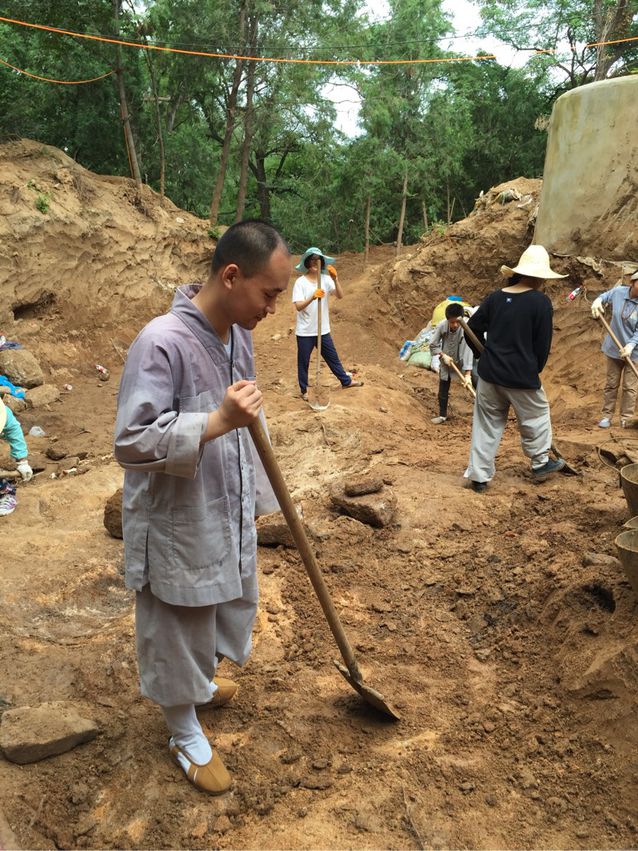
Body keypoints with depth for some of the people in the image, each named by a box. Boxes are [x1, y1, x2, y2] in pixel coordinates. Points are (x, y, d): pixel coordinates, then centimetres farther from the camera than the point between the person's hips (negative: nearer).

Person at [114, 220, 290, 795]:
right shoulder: (162, 343, -26)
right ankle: (186, 736, 39)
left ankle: (199, 681, 57)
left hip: (230, 518, 8)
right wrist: (218, 421, -34)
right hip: (177, 525, -8)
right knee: (178, 632, 14)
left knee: (229, 612, 27)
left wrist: (258, 497, 18)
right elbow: (132, 441, -28)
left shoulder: (238, 334, 0)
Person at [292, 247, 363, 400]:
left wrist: (335, 279, -25)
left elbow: (340, 296, -10)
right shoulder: (300, 282, -11)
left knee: (332, 357, 19)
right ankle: (304, 390, 23)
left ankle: (346, 380, 35)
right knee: (303, 362, 9)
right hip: (305, 331, -3)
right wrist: (312, 297, -36)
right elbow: (298, 306, -20)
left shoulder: (326, 279, 0)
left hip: (323, 329, 4)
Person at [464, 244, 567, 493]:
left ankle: (478, 476, 16)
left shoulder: (495, 297, 3)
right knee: (536, 417, 21)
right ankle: (540, 463, 37)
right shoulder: (541, 302, -11)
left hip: (489, 373, 4)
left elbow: (472, 330, 8)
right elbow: (543, 344, -7)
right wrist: (534, 370, 9)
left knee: (487, 424, 13)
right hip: (521, 376, -4)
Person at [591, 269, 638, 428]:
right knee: (611, 384, 12)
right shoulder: (618, 292, -9)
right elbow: (605, 296, 14)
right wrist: (597, 301, -8)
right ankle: (607, 415, 21)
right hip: (614, 348, 3)